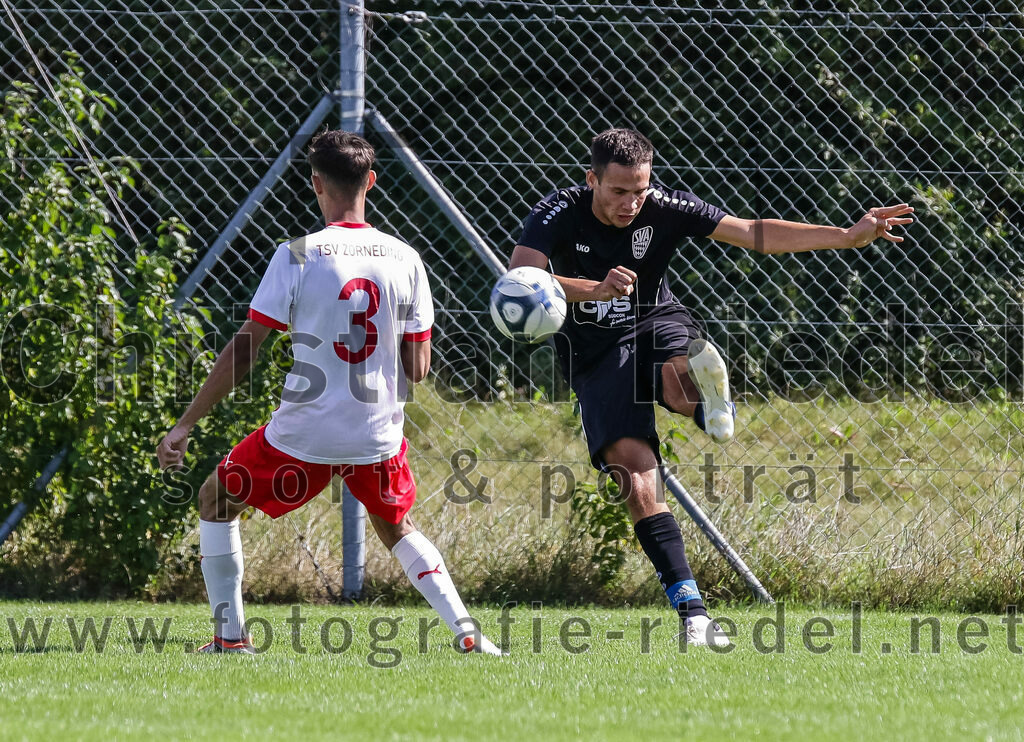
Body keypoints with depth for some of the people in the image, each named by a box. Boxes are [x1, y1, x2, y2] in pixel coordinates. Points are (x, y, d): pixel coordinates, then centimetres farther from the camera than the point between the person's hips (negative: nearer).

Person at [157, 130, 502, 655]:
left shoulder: (297, 256, -10)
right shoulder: (405, 260, 0)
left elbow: (242, 352, -10)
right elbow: (417, 370, 2)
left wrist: (184, 426, -4)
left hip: (303, 434, -4)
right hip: (379, 435, 4)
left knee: (216, 500, 20)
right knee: (396, 528, 29)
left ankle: (230, 637, 14)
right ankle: (465, 631, 14)